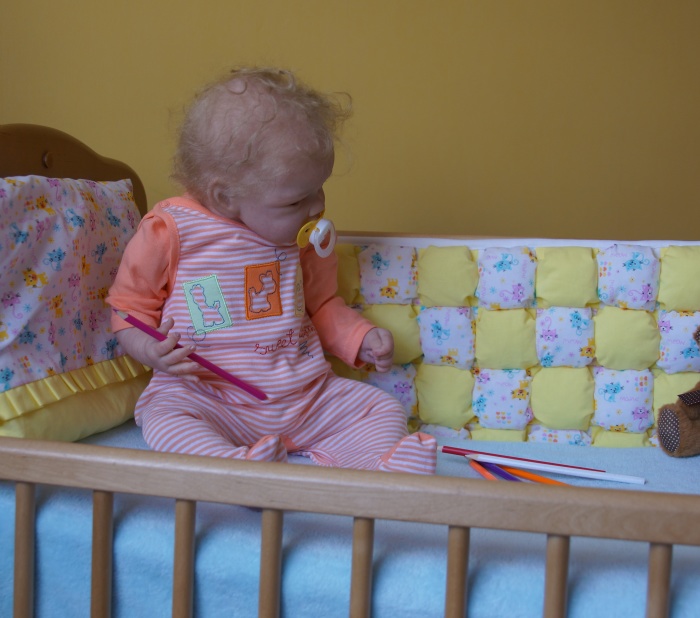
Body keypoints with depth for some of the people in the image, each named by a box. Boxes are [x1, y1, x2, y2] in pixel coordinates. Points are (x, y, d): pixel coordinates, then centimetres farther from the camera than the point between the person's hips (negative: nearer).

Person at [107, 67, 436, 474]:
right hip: (206, 396, -3)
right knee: (163, 417, -32)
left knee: (384, 409, -9)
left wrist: (360, 337, 2)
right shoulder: (171, 232, -9)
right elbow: (129, 306, 1)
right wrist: (150, 350, -19)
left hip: (307, 395, 4)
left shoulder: (302, 239, 5)